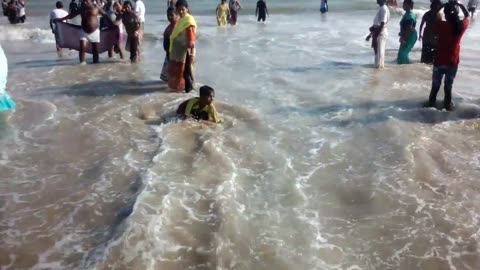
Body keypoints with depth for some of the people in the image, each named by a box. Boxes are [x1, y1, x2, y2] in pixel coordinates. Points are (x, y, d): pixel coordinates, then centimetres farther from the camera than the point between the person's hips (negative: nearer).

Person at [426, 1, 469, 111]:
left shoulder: (442, 25, -18)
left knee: (435, 85, 14)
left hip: (440, 61, -2)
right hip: (453, 62, 2)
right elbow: (467, 15, 13)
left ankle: (431, 103, 27)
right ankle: (448, 105, 26)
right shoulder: (461, 25, -8)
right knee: (448, 86, 15)